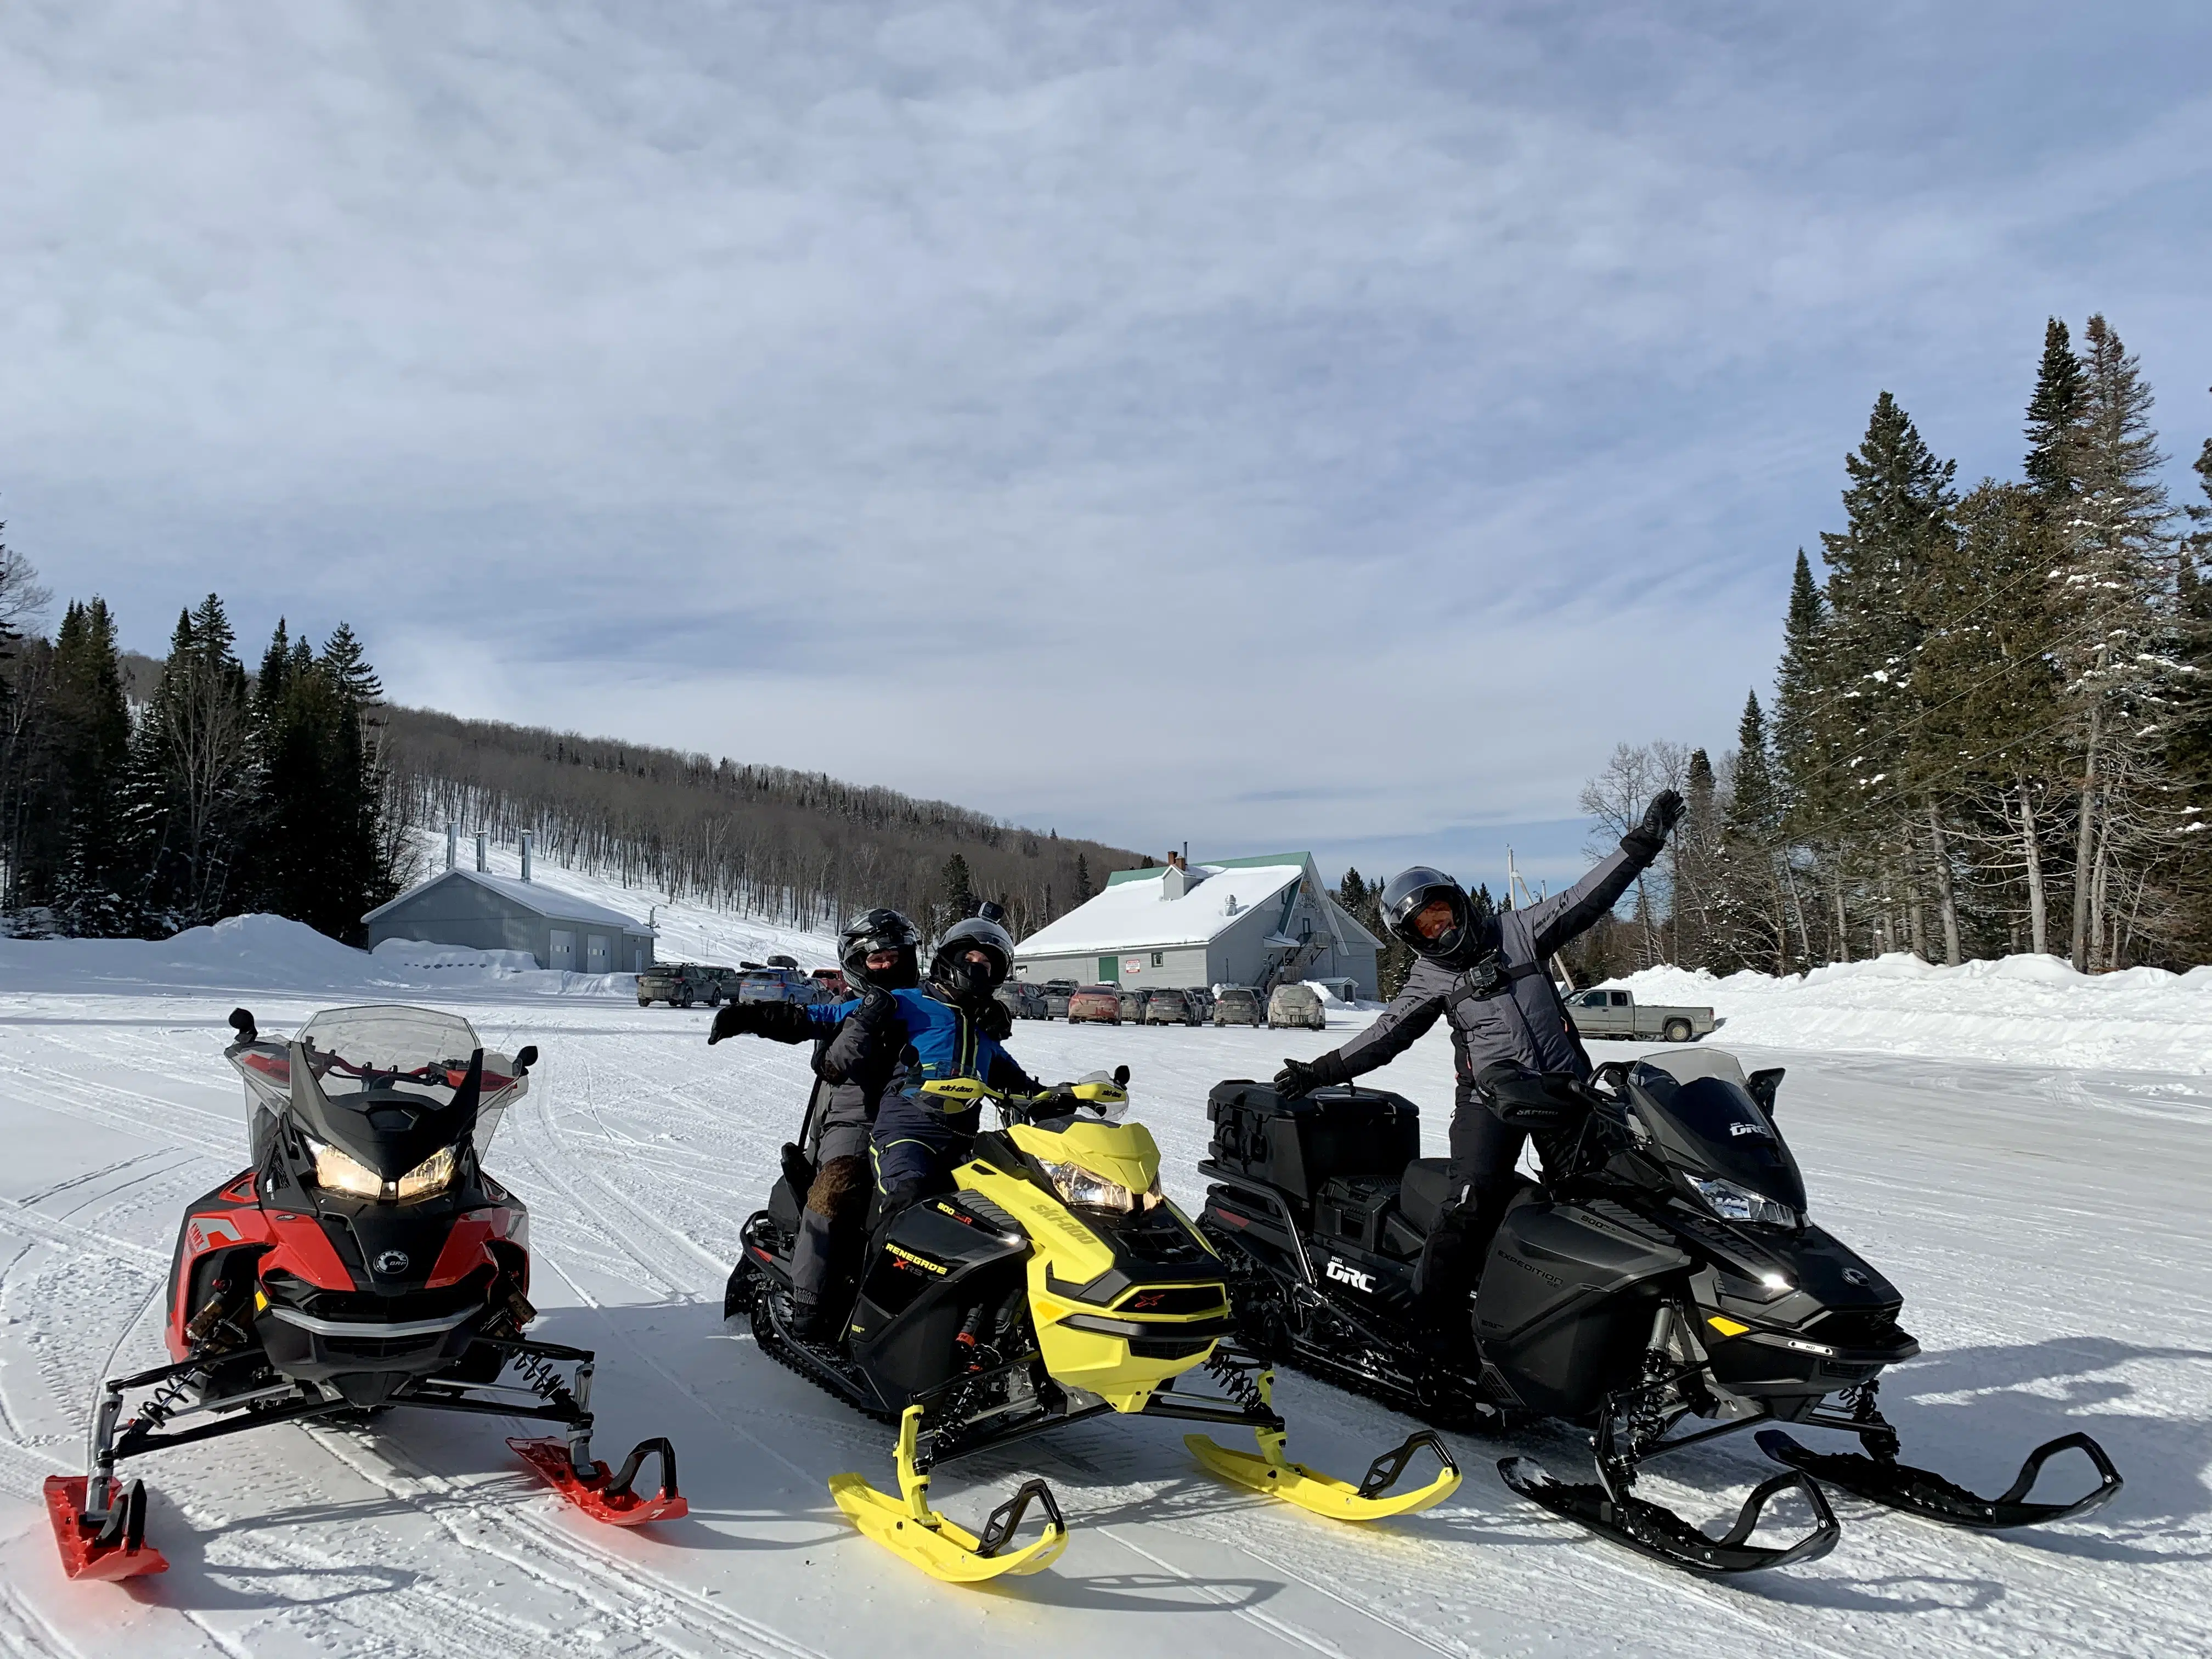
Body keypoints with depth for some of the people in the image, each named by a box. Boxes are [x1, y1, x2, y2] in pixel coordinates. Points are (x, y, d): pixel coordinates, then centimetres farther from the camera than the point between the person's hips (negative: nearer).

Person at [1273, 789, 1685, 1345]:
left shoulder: (1517, 931, 7)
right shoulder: (1429, 979, 10)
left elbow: (1586, 897, 5)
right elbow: (1386, 1035, 11)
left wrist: (1641, 844, -3)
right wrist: (1320, 1072, 5)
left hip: (1564, 1085, 2)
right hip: (1488, 1097, -1)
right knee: (1472, 1204, -17)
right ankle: (1430, 1311, -10)